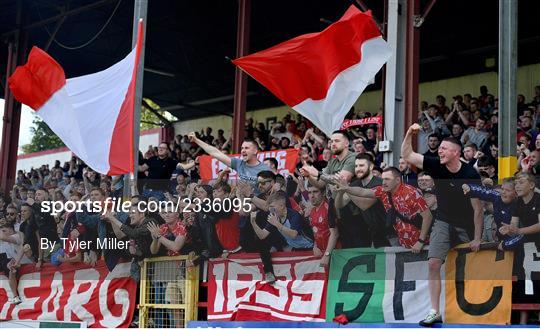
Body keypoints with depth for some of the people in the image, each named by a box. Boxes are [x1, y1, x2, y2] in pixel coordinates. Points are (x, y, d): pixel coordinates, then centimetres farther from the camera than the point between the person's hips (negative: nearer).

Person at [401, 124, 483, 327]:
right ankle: (435, 312, -9)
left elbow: (478, 208, -15)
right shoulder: (436, 166, -9)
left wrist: (477, 238, -14)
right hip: (443, 222, 2)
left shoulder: (470, 175, -19)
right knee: (433, 264, -12)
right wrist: (409, 134, -19)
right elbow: (407, 156, -4)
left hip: (466, 225, -2)